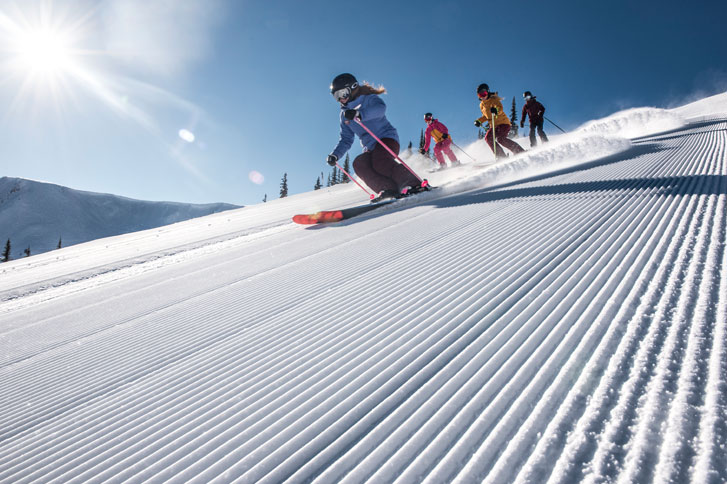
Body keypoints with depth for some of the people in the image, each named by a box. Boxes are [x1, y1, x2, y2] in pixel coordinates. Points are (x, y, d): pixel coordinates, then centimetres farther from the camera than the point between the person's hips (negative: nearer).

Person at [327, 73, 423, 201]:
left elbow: (380, 108, -24)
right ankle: (389, 189, -32)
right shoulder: (345, 114, 20)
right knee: (359, 164, -24)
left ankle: (415, 185, -28)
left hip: (387, 138, -6)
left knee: (380, 163, -34)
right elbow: (346, 139, 22)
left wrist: (358, 114, -40)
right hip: (370, 148, 6)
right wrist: (335, 155, 5)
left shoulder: (369, 99, 0)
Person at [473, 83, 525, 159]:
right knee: (488, 138, -11)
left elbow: (500, 108, -27)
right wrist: (479, 121, 10)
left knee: (500, 139, -26)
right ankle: (501, 156, -9)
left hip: (503, 122, -8)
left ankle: (520, 152, -21)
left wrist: (496, 110, -50)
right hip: (493, 125, 8)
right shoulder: (482, 105, 13)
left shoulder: (494, 99, -8)